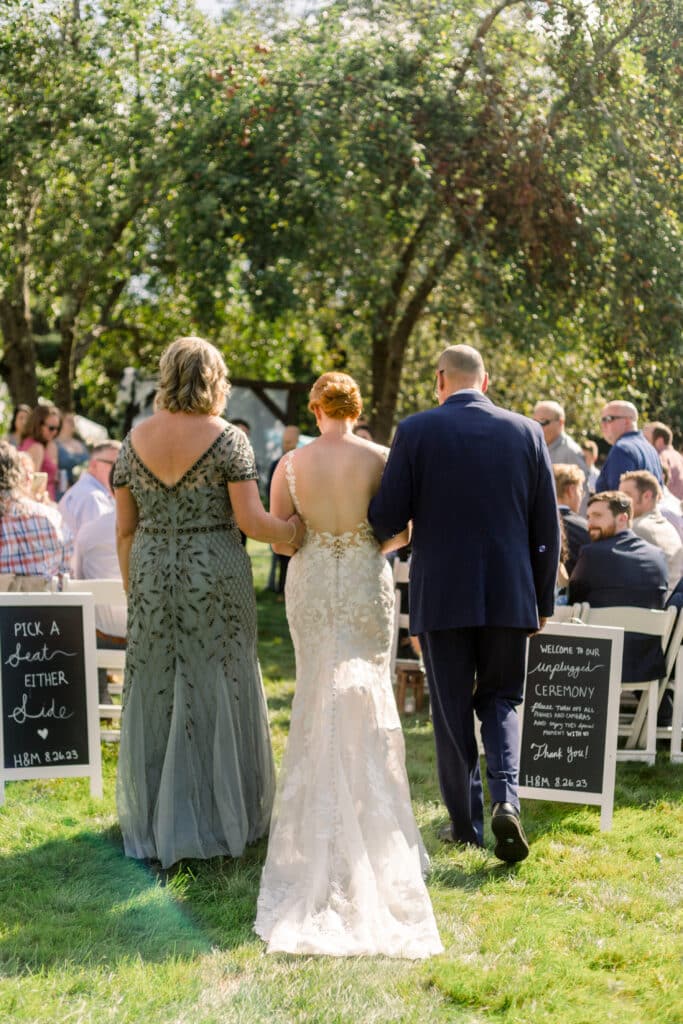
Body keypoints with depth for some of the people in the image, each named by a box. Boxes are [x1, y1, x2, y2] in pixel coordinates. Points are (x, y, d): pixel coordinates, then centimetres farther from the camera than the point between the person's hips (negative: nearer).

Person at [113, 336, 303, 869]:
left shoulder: (136, 439, 3)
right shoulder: (227, 438, -9)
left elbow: (124, 529, 5)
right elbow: (251, 521, -14)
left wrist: (132, 588, 15)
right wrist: (294, 532, 4)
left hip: (151, 576, 4)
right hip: (215, 577, -3)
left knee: (155, 697, 11)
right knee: (216, 695, 6)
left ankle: (156, 825, 19)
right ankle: (220, 820, 13)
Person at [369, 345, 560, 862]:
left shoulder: (416, 431, -6)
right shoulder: (527, 432, 2)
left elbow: (388, 518, -6)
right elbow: (547, 527, 4)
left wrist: (380, 533, 19)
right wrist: (543, 600, 12)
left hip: (441, 594, -2)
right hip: (510, 594, 2)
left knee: (452, 709, 10)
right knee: (501, 699, 15)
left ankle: (466, 822, 15)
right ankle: (506, 797, -6)